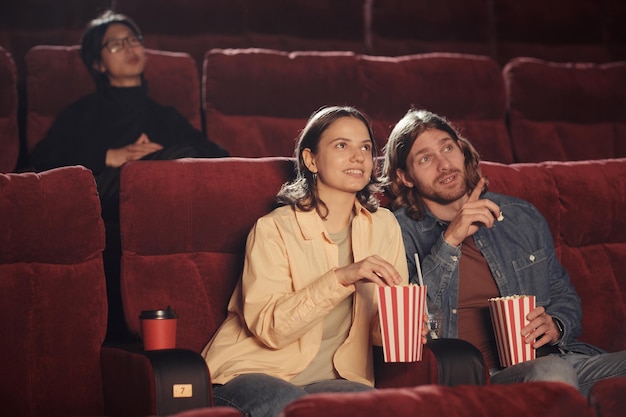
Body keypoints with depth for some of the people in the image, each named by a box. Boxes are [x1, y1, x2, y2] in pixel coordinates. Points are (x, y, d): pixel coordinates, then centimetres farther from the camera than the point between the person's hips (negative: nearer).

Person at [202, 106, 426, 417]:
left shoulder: (384, 226, 8)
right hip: (251, 372, -3)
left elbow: (380, 324, 10)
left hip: (331, 379, 4)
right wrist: (341, 277, -27)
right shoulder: (274, 229, -7)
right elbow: (269, 327, -18)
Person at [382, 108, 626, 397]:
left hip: (557, 357, 5)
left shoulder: (522, 218, 18)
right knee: (551, 372, -38)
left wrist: (554, 326, 2)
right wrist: (450, 241, -14)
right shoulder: (401, 233, 4)